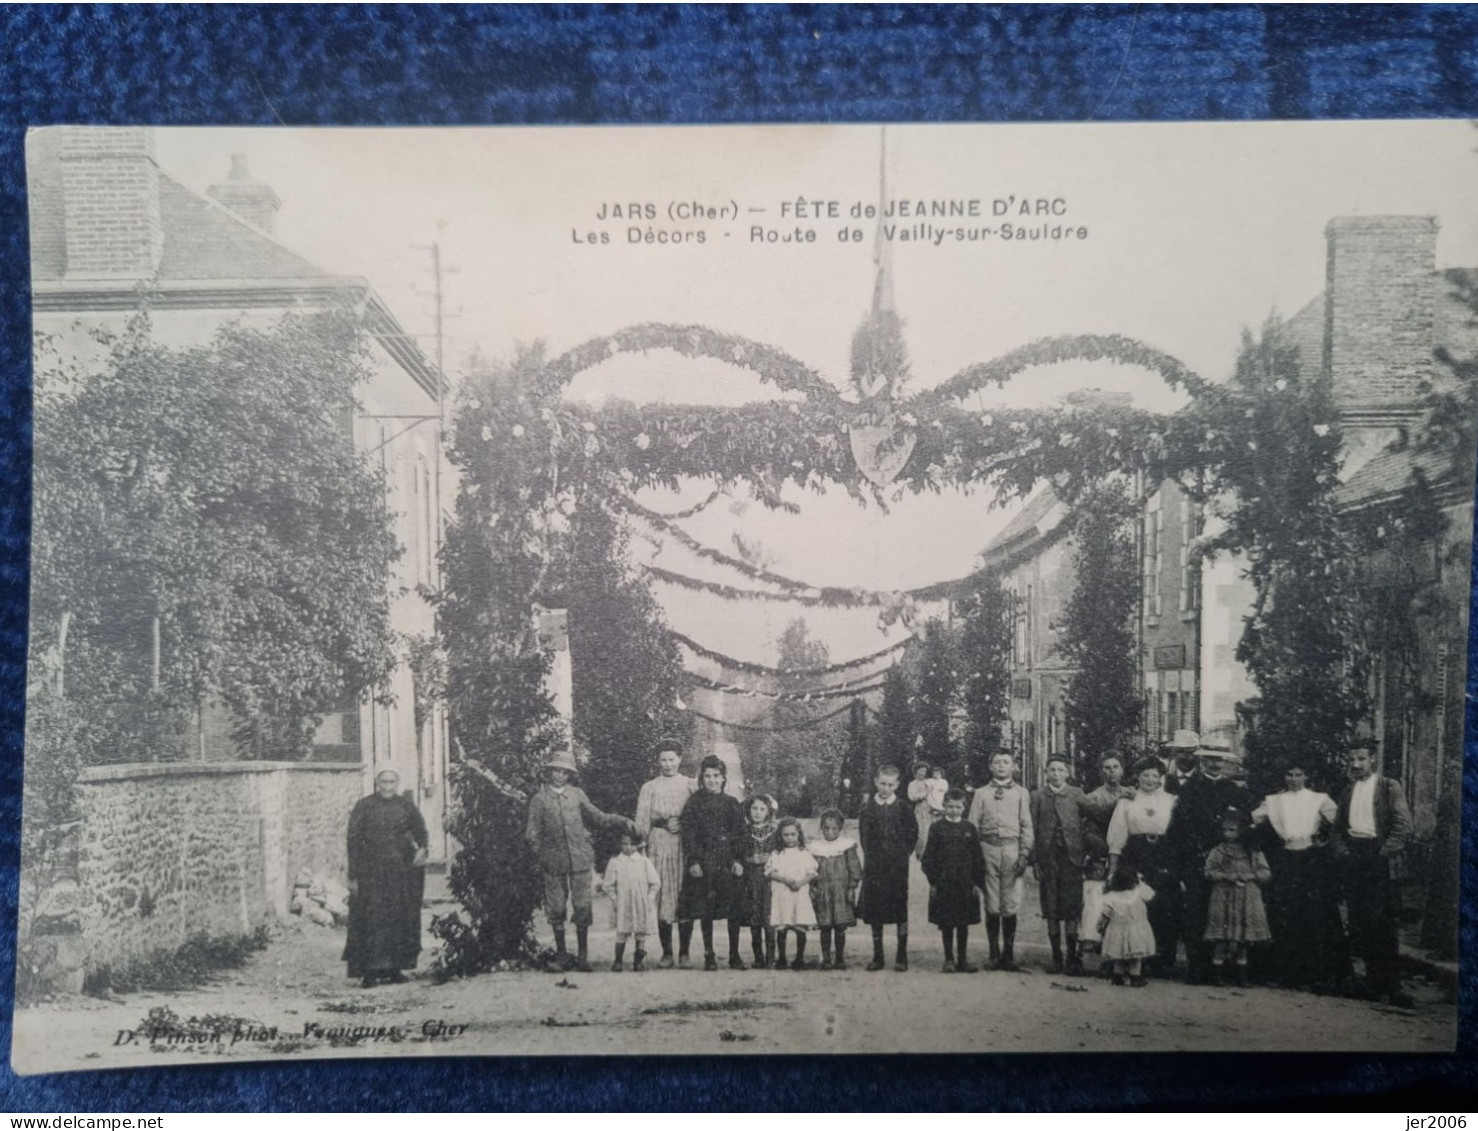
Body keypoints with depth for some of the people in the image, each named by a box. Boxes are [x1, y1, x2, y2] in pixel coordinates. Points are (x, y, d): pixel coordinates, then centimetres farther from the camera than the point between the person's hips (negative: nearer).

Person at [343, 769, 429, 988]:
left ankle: (393, 967, 13)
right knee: (372, 919, -8)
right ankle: (370, 971, -4)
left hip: (403, 870, 3)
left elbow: (420, 830, 10)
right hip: (372, 872, -3)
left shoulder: (407, 806, 7)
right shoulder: (364, 806, 0)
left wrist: (421, 848, -13)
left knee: (400, 919, 4)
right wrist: (353, 876, -6)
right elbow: (354, 840, -1)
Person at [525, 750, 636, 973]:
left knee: (582, 908, 1)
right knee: (556, 909, 4)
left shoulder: (577, 794, 9)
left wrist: (622, 821, 1)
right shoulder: (539, 799, 4)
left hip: (580, 859, 1)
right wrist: (541, 856, -8)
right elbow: (532, 833, 3)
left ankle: (582, 955, 12)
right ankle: (561, 955, 18)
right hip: (554, 862, -1)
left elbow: (597, 818, 12)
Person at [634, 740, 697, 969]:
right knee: (662, 896, -4)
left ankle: (684, 952, 3)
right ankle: (666, 952, 3)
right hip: (659, 845, 0)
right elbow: (641, 822, 9)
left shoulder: (691, 786, 11)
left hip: (685, 846, 0)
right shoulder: (649, 788, 13)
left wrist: (682, 824, -10)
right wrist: (662, 823, -6)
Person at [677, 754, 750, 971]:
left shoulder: (732, 804, 8)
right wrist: (693, 861, -9)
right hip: (703, 861, -1)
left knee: (734, 910, 0)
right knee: (705, 910, 1)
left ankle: (734, 956, 10)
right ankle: (709, 956, 10)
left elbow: (742, 833, 6)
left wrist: (738, 860, -4)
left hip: (729, 862, 1)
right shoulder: (694, 803, 4)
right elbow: (688, 834, 0)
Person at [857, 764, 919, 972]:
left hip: (897, 867, -1)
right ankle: (877, 956, 13)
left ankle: (902, 956, 10)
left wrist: (903, 855, -2)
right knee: (874, 910, 4)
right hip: (874, 867, 1)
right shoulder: (867, 807, 3)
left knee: (900, 909, 2)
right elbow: (863, 835, 6)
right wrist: (870, 856, -1)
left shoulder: (903, 809, -1)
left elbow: (913, 834, 4)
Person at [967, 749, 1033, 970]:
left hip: (1012, 849, 0)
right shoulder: (981, 793, 10)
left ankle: (1008, 954, 9)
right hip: (988, 849, 0)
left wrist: (1024, 854, -3)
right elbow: (972, 826, 7)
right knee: (991, 906, 1)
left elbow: (1026, 826, 7)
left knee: (1010, 906, -1)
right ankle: (994, 954, 9)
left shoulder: (1021, 793, 10)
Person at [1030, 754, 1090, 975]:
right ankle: (1056, 958, 12)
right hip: (1047, 857, 1)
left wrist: (1086, 852, -8)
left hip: (1071, 855, -1)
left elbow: (1090, 817, 1)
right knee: (1050, 910, 4)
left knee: (1072, 908, -2)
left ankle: (1073, 957, 7)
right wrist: (1034, 859, -2)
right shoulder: (1038, 796, 7)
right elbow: (1032, 829, 4)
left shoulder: (1076, 794, 6)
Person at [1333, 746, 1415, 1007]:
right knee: (1360, 924, 2)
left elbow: (1404, 826, -5)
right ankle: (1373, 981, 9)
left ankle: (1392, 986, -4)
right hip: (1354, 859, 5)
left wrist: (1384, 854, -12)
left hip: (1380, 860, -5)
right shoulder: (1347, 791, 16)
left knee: (1385, 924, -8)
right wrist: (1344, 852, 4)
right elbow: (1338, 826, 20)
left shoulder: (1389, 787, 1)